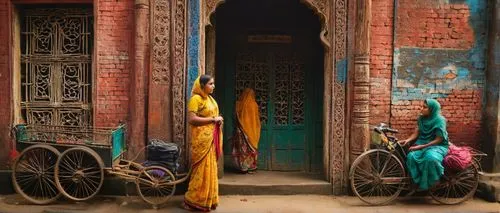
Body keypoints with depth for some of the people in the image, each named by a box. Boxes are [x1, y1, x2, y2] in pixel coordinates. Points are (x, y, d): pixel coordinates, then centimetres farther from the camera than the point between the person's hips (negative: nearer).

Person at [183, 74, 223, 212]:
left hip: (211, 138, 9)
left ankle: (207, 199, 22)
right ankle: (193, 200, 8)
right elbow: (191, 119, -20)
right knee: (202, 169, -4)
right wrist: (213, 119, -17)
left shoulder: (210, 98, 15)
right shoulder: (196, 99, -12)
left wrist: (218, 121, 7)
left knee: (210, 168, 12)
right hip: (202, 139, -9)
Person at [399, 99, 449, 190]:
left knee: (431, 158, -38)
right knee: (411, 156, -26)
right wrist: (408, 140, -15)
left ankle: (427, 183, -15)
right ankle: (417, 180, -10)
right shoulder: (422, 118, 2)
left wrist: (421, 147, -24)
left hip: (437, 146, -5)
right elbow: (417, 132, 5)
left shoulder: (439, 120, -16)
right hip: (422, 142, 5)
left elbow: (438, 140, -18)